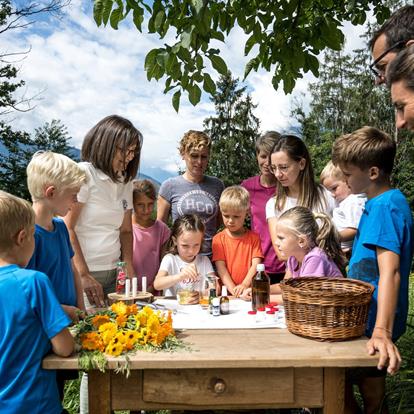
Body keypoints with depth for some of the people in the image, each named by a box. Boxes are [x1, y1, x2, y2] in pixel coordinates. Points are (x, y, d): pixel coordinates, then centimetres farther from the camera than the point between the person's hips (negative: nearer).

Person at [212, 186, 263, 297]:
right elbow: (221, 267, -2)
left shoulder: (254, 237, 8)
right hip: (227, 291, 0)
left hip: (249, 291, 0)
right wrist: (233, 289, -15)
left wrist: (244, 285, -16)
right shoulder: (218, 239, 7)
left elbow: (256, 265, -1)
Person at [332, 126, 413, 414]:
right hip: (367, 316, 9)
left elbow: (390, 272, -31)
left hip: (374, 322, -9)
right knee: (371, 391, 20)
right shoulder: (378, 203, 8)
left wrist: (382, 331, -38)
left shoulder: (385, 206, -22)